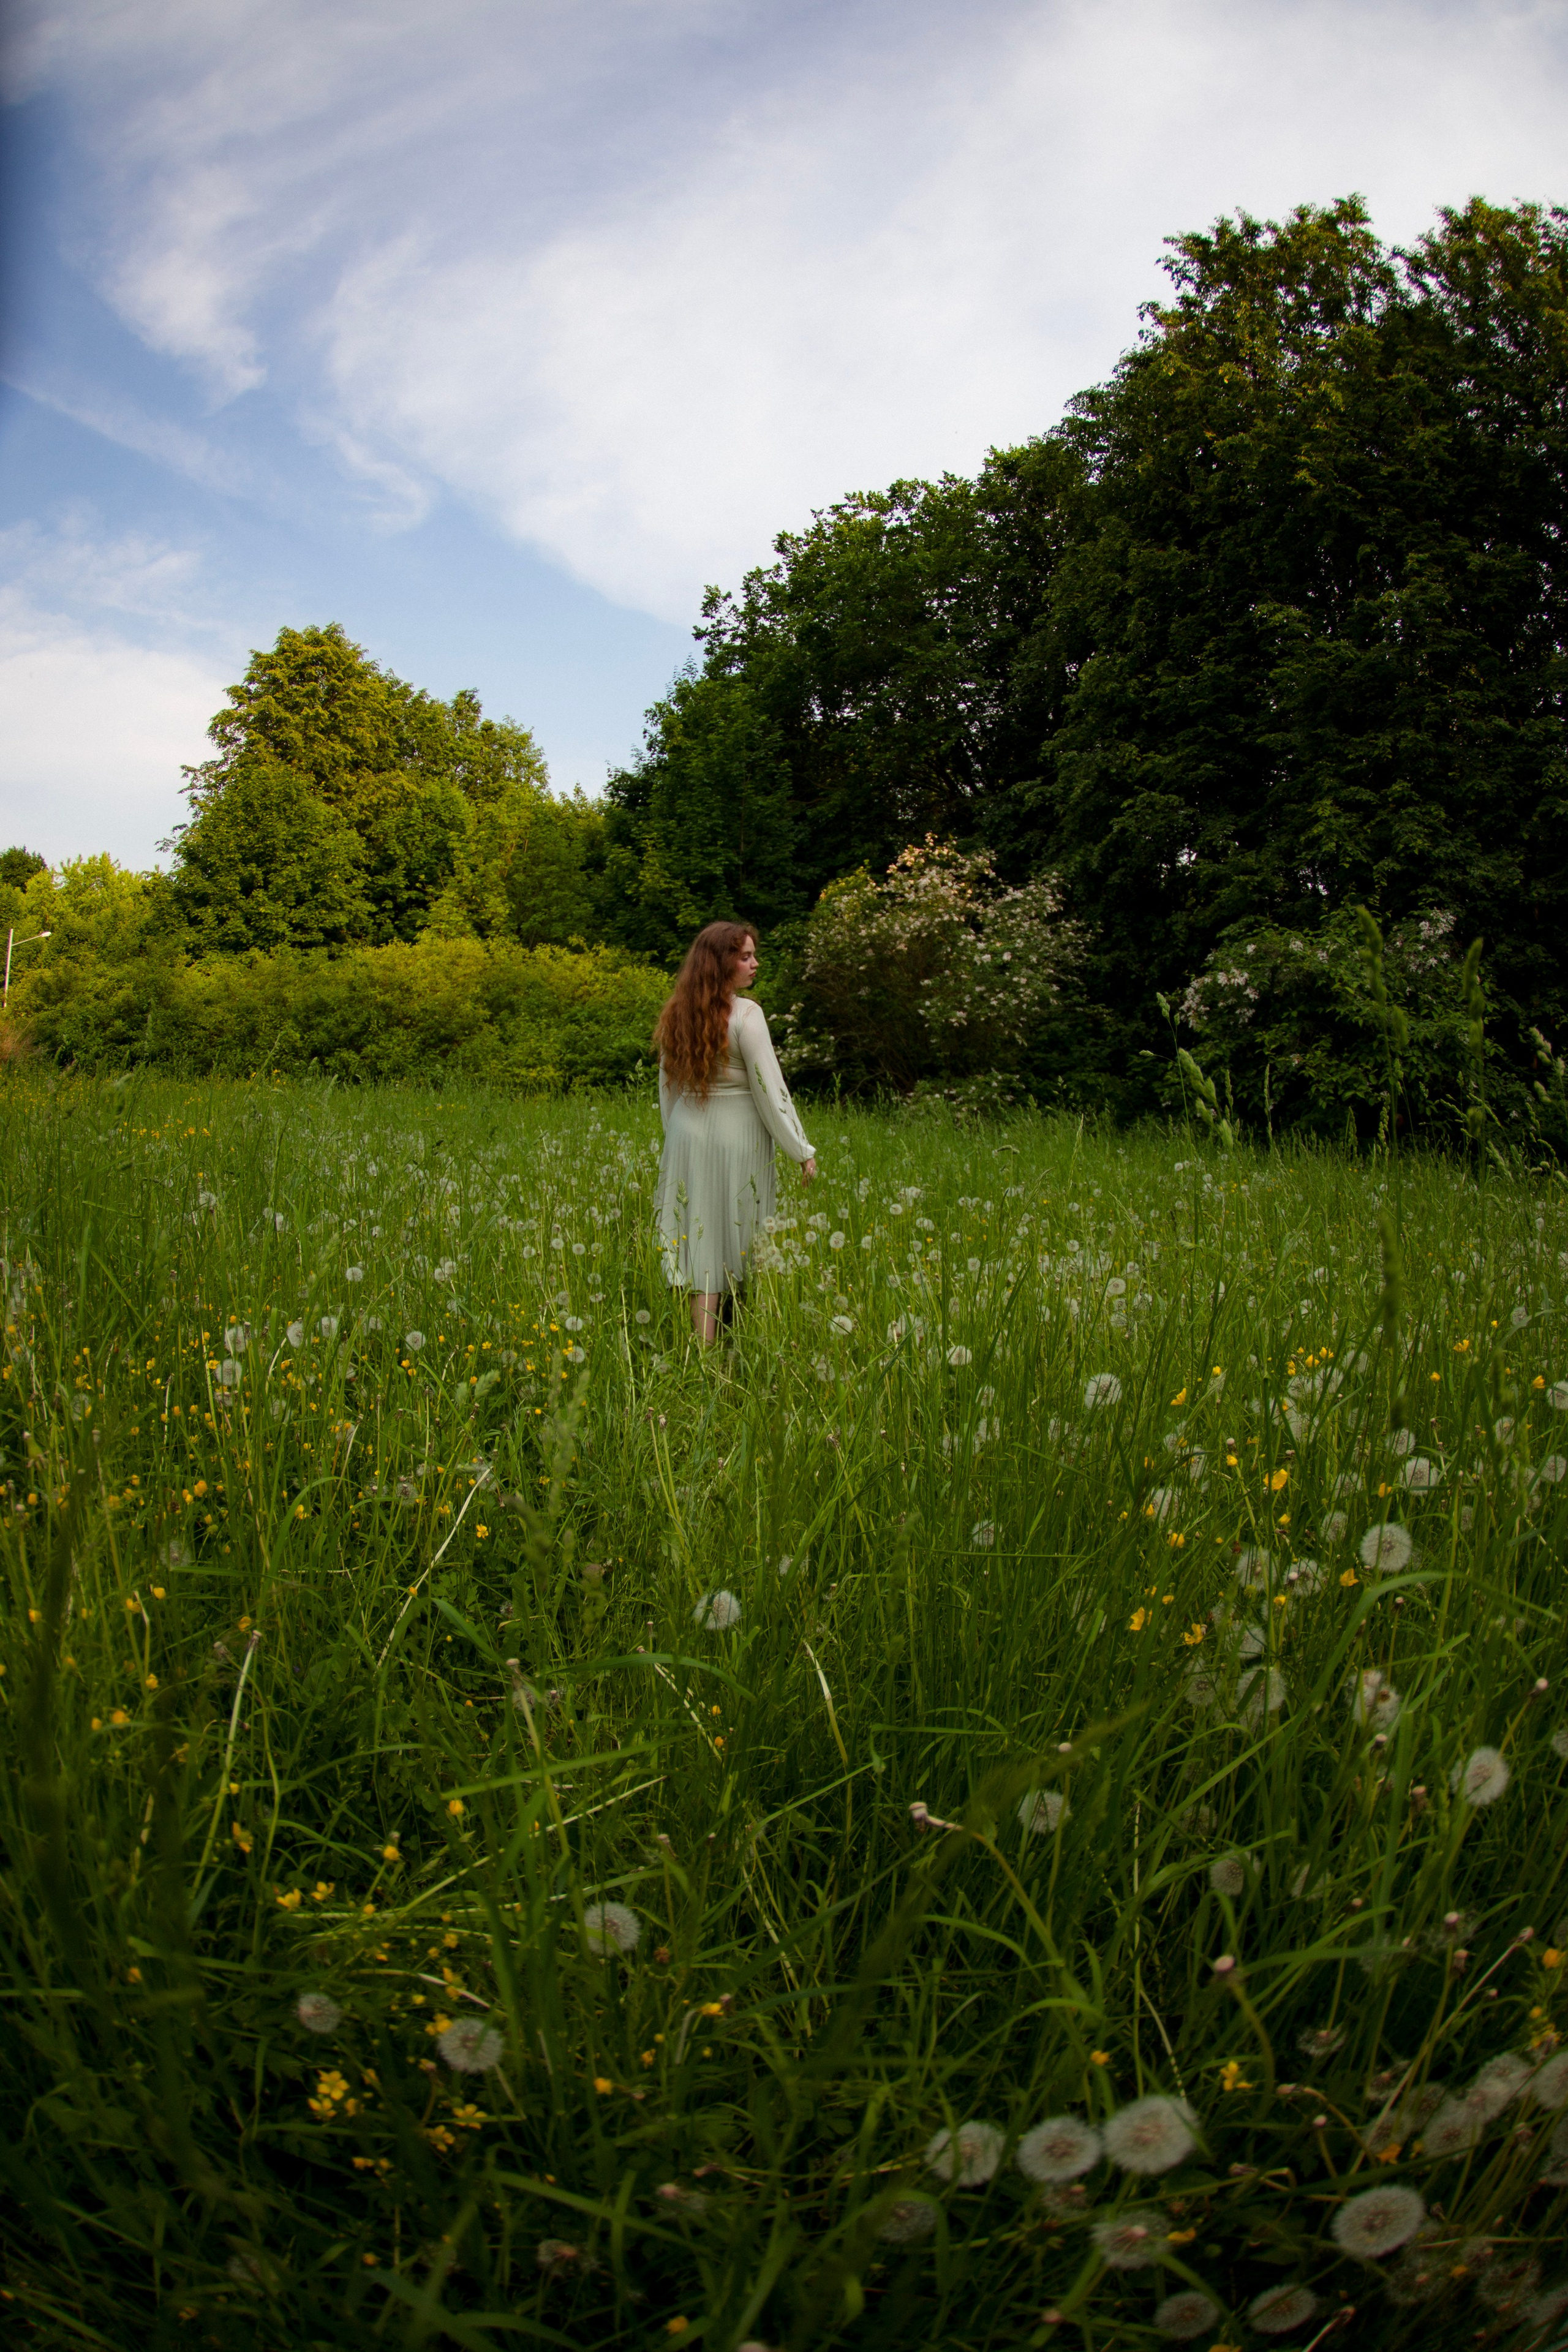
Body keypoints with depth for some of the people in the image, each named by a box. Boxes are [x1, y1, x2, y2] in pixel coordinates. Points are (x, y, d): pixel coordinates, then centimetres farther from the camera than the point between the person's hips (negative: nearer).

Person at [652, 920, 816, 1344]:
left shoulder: (677, 1014, 6)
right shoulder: (745, 1015, -14)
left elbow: (668, 1090, 13)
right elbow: (771, 1091, -14)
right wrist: (803, 1152, -7)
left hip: (686, 1137, 6)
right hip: (736, 1139, -5)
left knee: (700, 1241, 9)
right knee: (733, 1243, 7)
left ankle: (700, 1344, 10)